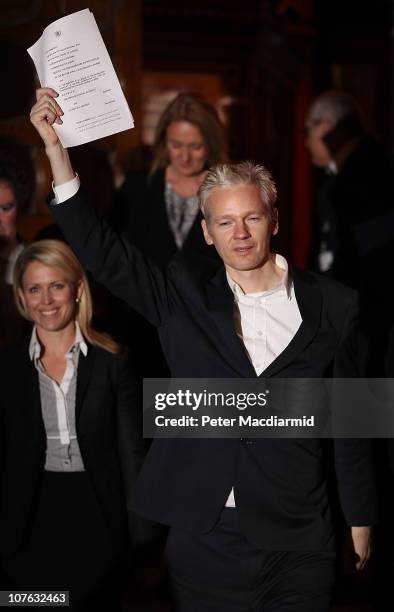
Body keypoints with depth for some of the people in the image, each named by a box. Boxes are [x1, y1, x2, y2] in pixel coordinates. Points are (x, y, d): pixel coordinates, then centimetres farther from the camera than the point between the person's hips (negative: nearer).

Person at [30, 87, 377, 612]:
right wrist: (56, 149, -14)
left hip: (298, 547, 0)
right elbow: (100, 251, -5)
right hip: (204, 539, 1)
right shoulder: (183, 297, 3)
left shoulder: (332, 307, 1)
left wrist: (361, 519, 9)